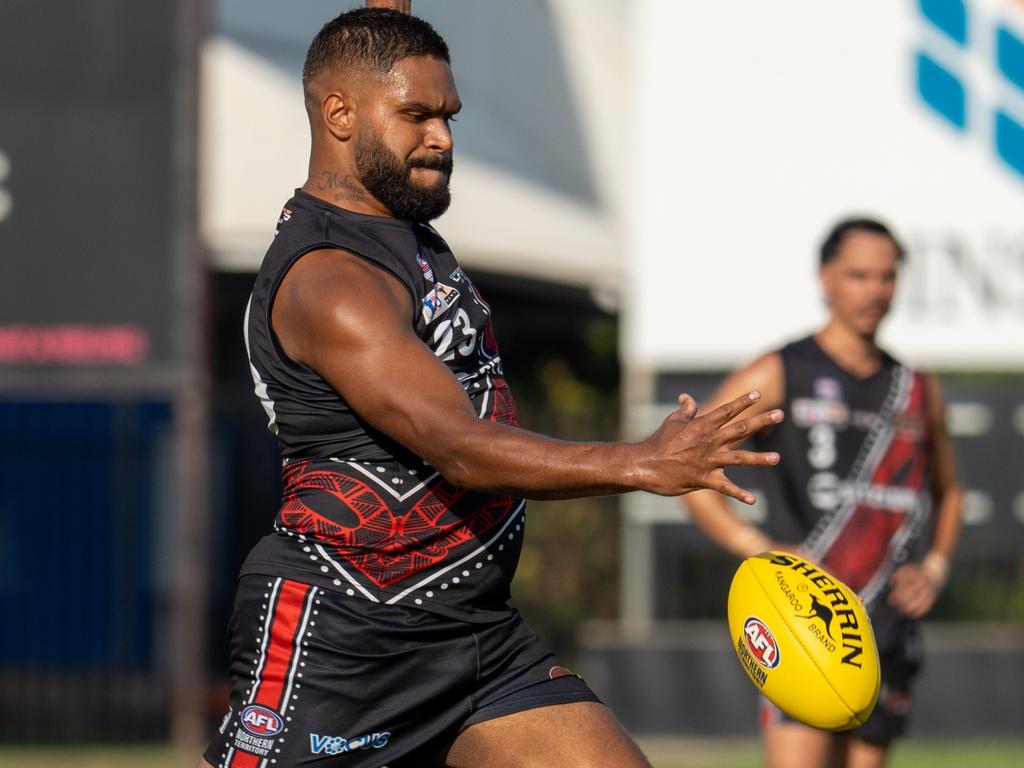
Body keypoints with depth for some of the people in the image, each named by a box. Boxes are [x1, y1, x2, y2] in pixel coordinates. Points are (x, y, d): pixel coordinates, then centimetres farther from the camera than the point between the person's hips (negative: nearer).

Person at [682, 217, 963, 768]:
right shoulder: (779, 376, 1)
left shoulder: (920, 392, 15)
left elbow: (947, 492, 29)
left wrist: (934, 570, 10)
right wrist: (755, 548, -15)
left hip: (887, 623, 5)